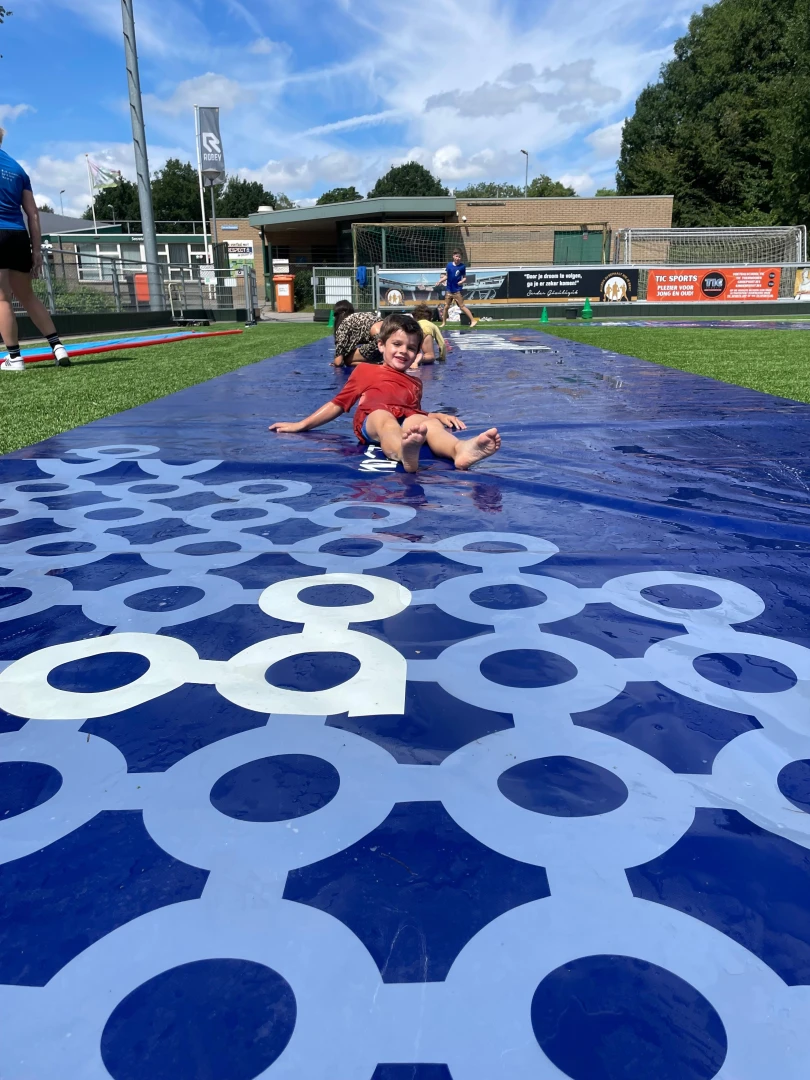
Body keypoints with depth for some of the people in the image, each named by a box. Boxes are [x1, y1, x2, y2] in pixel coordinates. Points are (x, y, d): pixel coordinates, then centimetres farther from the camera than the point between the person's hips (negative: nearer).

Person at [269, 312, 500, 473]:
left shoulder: (415, 383, 37)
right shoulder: (365, 371, 29)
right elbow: (338, 403, 28)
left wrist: (438, 416, 11)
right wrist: (301, 425, 22)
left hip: (407, 422, 2)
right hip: (371, 422, -2)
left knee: (425, 422, -34)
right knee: (384, 417, -40)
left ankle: (460, 449, -68)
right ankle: (405, 454, -75)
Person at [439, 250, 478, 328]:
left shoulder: (462, 266, -4)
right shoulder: (449, 265, 3)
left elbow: (465, 278, 2)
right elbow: (446, 276, 12)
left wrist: (461, 281, -18)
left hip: (457, 290, -4)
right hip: (449, 290, 4)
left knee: (462, 306, -7)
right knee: (446, 307, 8)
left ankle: (473, 320, -4)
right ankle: (444, 323, 20)